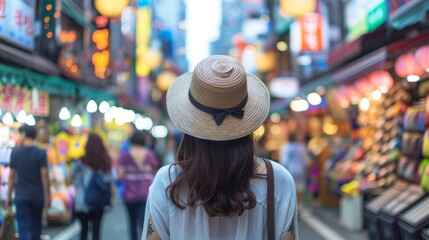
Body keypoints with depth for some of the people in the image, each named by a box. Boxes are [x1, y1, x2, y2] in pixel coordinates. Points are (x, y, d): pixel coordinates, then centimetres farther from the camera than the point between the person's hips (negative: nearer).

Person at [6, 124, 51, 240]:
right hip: (37, 196, 0)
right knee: (36, 226, 17)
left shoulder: (15, 152, -2)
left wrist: (9, 197, 8)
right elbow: (44, 176, -8)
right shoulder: (41, 153, -5)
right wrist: (47, 196, -1)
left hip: (21, 196, 0)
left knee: (24, 228, -1)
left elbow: (11, 177, 1)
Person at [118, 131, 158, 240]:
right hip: (146, 193, 0)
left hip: (130, 194, 1)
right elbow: (155, 172, 4)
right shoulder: (150, 154, -1)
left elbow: (120, 175, -8)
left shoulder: (125, 154, -4)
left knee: (133, 222, 16)